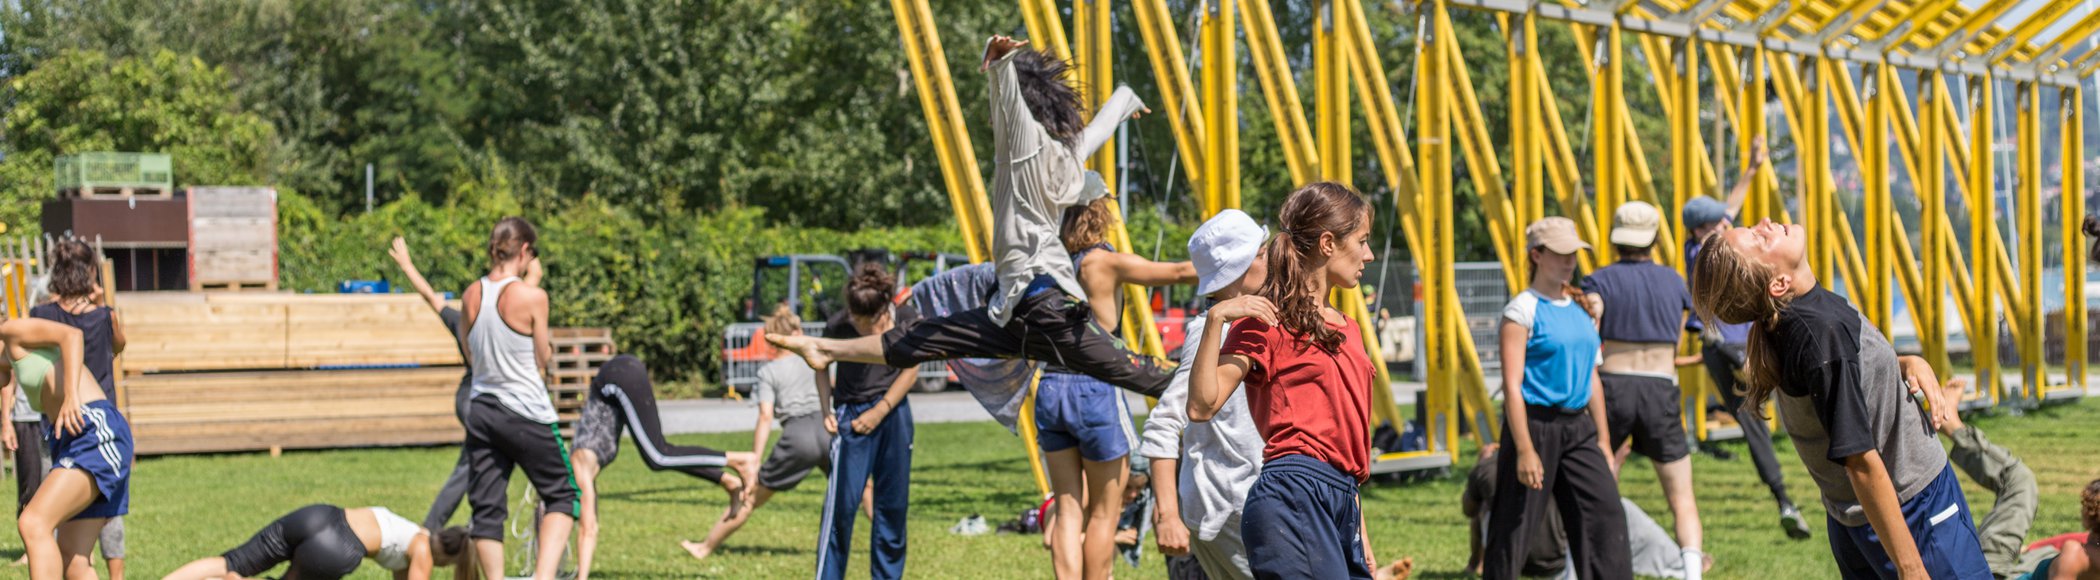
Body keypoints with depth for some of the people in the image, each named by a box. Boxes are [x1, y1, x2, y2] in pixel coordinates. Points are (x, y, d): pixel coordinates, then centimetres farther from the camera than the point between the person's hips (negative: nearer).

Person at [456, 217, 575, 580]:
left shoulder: (471, 296, 2)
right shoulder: (532, 297, -13)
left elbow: (471, 355, 12)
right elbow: (543, 360, -3)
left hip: (481, 410, 5)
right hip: (527, 411, -5)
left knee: (486, 506, 9)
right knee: (562, 495, 8)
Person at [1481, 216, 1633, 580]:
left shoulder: (1580, 308, 14)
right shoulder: (1523, 311, -9)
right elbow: (1512, 385, -14)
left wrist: (1603, 441, 16)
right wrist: (1525, 450, -21)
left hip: (1578, 427, 7)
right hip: (1536, 424, -7)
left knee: (1606, 517, -1)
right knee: (1514, 527, 0)